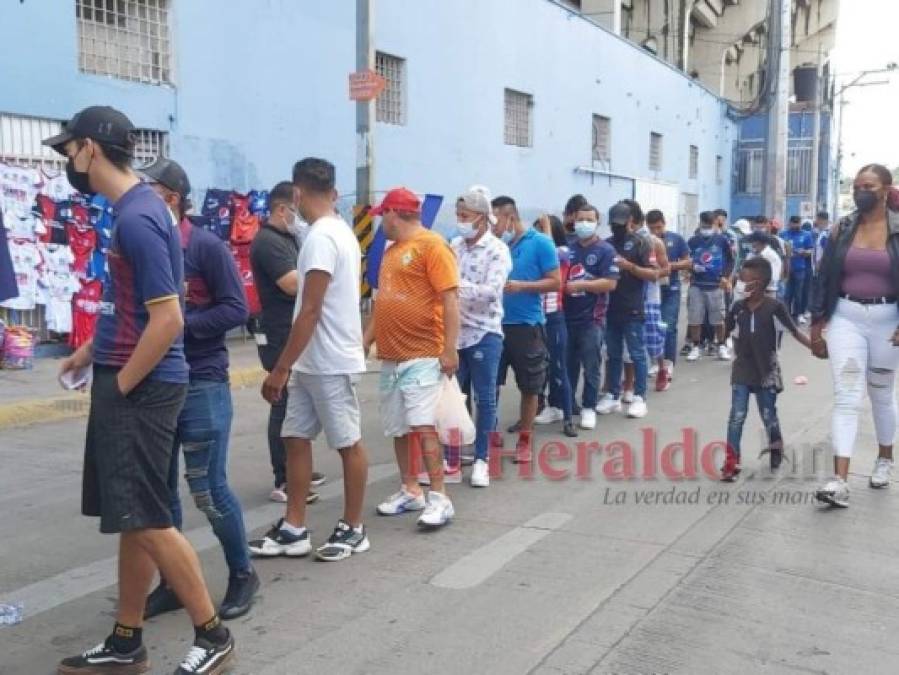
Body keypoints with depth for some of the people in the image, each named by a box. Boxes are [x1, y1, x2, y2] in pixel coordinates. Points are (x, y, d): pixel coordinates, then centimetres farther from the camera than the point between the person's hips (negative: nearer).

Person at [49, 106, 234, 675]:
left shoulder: (136, 217, -18)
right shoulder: (136, 208, 12)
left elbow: (167, 319, -22)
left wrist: (119, 385, -14)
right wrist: (96, 349, 16)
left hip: (141, 389, -10)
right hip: (130, 382, 10)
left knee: (146, 520, -3)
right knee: (132, 519, 14)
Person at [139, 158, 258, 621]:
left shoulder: (206, 247, -8)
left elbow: (236, 308, -11)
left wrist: (180, 325, -18)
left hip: (202, 384, -5)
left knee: (209, 488, -1)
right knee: (160, 489, 10)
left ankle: (242, 575, 19)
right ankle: (172, 582, 26)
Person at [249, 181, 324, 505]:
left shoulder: (287, 238, 16)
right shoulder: (267, 241, -15)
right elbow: (293, 285, -24)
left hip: (294, 334, 10)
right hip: (280, 336, -10)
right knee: (285, 405, -7)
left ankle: (293, 469, 25)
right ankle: (283, 482, -1)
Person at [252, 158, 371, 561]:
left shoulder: (320, 238, -18)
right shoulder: (341, 232, 12)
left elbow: (310, 311, -22)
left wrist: (281, 368, -19)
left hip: (330, 363, -10)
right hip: (312, 363, 10)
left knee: (348, 444, 4)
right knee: (295, 438, 10)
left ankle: (353, 530, 17)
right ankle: (293, 530, 17)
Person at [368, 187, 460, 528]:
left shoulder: (431, 245, -8)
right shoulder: (391, 251, 17)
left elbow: (450, 299, -14)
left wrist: (450, 349, -19)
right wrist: (365, 341, 20)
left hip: (423, 355, -8)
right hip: (391, 356, 8)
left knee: (423, 425, -12)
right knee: (399, 428, 11)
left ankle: (439, 498, -4)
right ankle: (410, 491, 21)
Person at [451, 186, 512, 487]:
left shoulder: (497, 250, -8)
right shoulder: (454, 246, 7)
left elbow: (492, 291, -20)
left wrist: (456, 285, -28)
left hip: (484, 333, -5)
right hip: (454, 332, 5)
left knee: (485, 398, 4)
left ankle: (481, 459, 16)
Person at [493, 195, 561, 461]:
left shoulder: (540, 243, -6)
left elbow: (555, 282, -7)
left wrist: (522, 286, -18)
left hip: (526, 325, -3)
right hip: (496, 323, 4)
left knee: (529, 387, 7)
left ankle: (524, 440, 20)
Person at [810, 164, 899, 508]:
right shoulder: (842, 229, 2)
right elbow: (824, 277, 4)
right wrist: (817, 327, 1)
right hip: (845, 318, 1)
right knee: (846, 398, -7)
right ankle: (839, 481, -13)